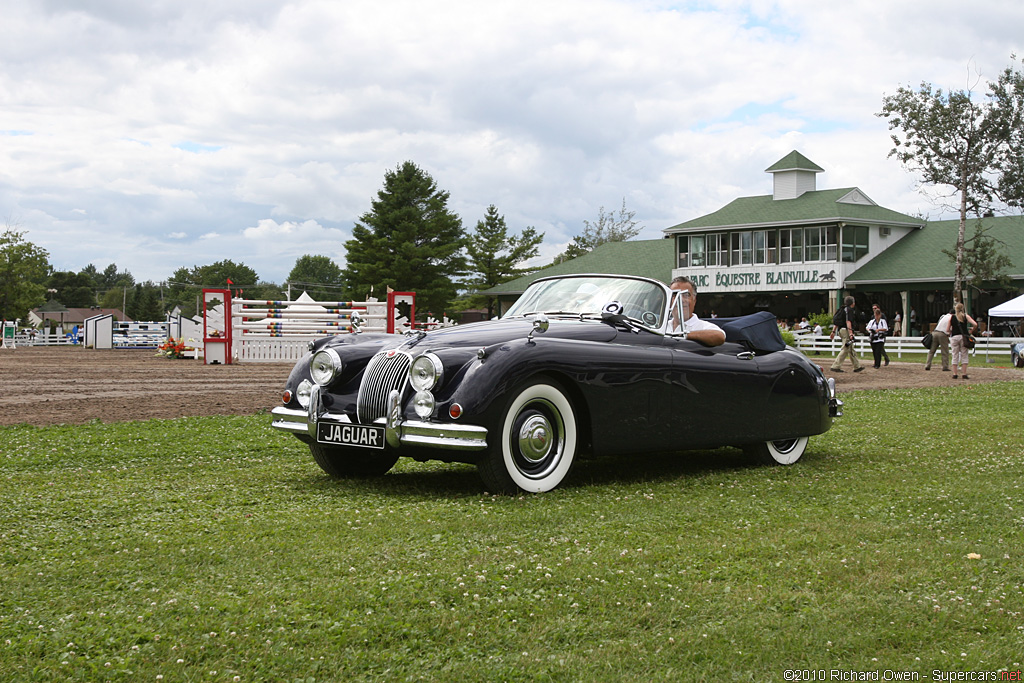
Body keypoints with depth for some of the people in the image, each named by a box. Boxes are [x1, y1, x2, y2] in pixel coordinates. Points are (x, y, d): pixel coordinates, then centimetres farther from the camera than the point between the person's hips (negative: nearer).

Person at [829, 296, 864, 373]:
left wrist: (833, 331, 20)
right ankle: (835, 366, -16)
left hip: (841, 330, 10)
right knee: (845, 349, -10)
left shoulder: (842, 309, 20)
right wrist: (850, 333, -25)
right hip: (846, 330, -10)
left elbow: (836, 322, 19)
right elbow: (848, 321, -20)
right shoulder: (849, 310, -8)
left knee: (851, 349, 15)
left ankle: (857, 366, 21)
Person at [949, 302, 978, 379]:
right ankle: (964, 374, 2)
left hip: (954, 337, 1)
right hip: (963, 337, -1)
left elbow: (948, 329, 4)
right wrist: (971, 331, 5)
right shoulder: (966, 316, 1)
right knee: (964, 355, 5)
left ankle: (954, 374, 4)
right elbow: (975, 324, -11)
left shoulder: (952, 317, 3)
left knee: (955, 356, 6)